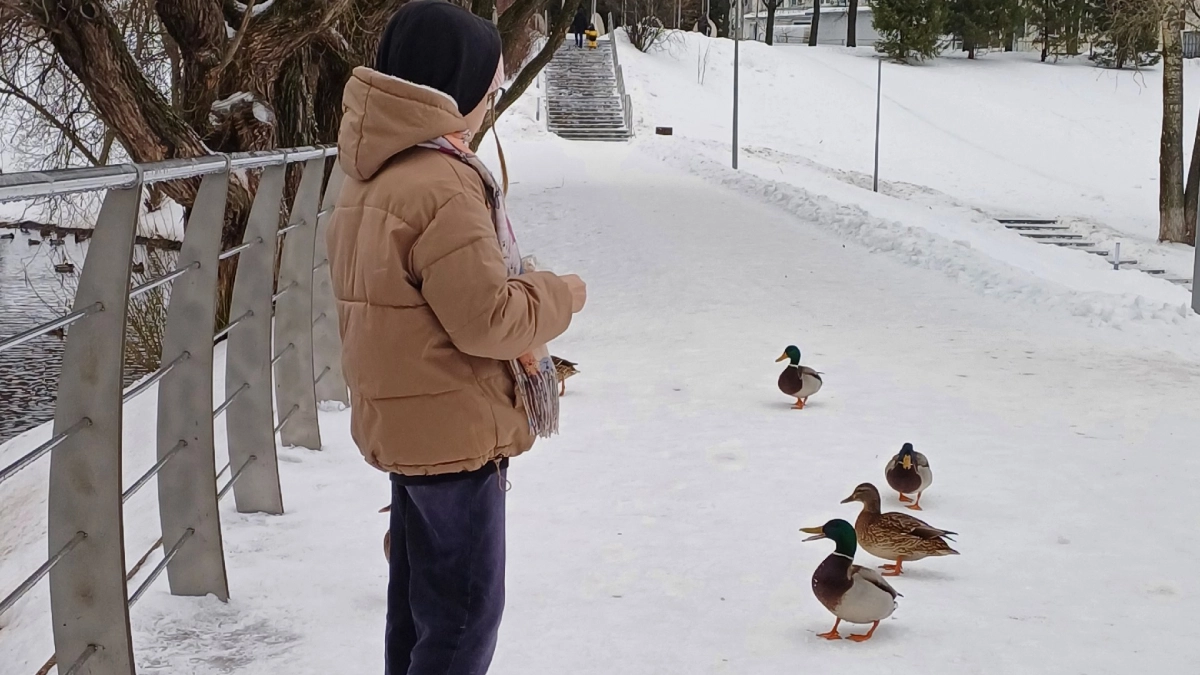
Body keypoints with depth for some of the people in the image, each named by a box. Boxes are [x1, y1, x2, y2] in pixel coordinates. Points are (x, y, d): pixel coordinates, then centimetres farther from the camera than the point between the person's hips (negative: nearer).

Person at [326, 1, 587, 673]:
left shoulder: (372, 175, 8)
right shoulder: (440, 185, -24)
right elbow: (489, 318, -24)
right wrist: (565, 293, -6)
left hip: (407, 418, 10)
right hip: (454, 427, -10)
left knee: (421, 599, 21)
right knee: (466, 613, 1)